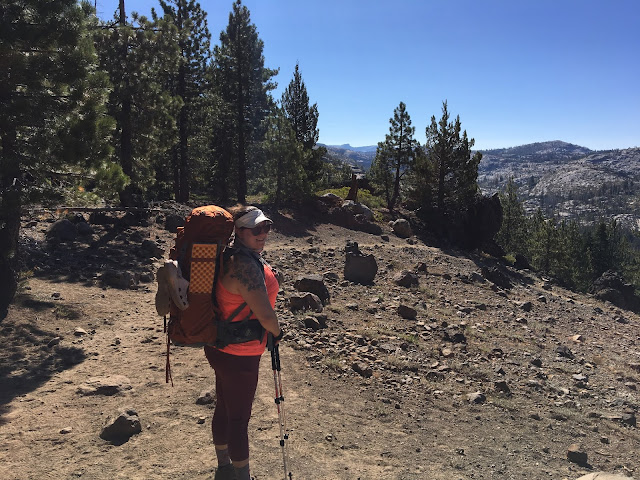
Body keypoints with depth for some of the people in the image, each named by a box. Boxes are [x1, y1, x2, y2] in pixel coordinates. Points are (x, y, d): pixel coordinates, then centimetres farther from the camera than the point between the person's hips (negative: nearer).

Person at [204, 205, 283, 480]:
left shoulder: (231, 257, 3)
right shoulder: (246, 266, -28)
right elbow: (266, 315, -29)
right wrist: (276, 332, -9)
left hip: (222, 349, 10)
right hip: (238, 357, -10)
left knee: (224, 409, 24)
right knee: (239, 419, 6)